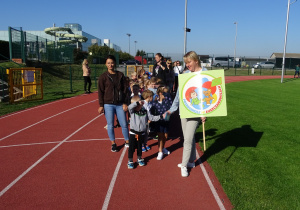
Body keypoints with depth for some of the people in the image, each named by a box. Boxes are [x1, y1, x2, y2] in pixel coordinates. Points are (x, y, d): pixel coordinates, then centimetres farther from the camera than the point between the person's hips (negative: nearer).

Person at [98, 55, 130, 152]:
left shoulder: (120, 75, 5)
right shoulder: (103, 77, 0)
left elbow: (125, 89, 6)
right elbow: (100, 92, 0)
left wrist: (125, 103, 0)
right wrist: (101, 105, -4)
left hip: (120, 104, 1)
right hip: (108, 105, -1)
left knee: (124, 124, 5)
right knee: (110, 125, 6)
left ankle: (127, 142, 23)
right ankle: (113, 143, 22)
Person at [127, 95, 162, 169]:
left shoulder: (145, 111, -4)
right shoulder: (132, 111, -8)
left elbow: (152, 118, 0)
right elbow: (130, 107, -30)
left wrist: (160, 117, -8)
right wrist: (137, 102, -42)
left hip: (142, 133, 2)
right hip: (133, 132, -2)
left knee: (139, 147, 19)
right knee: (131, 147, 5)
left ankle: (139, 159, 38)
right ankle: (130, 161, 20)